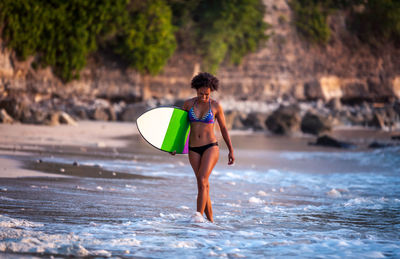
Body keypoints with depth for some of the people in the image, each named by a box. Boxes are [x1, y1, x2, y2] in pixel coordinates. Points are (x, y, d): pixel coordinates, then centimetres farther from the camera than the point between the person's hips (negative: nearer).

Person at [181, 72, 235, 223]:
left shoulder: (215, 106, -1)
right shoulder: (188, 104, 4)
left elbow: (223, 128, 7)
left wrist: (231, 151, 10)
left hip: (210, 147, -3)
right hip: (193, 149, 3)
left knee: (202, 180, -21)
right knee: (204, 186, 4)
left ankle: (199, 216, -27)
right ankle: (210, 220, 11)